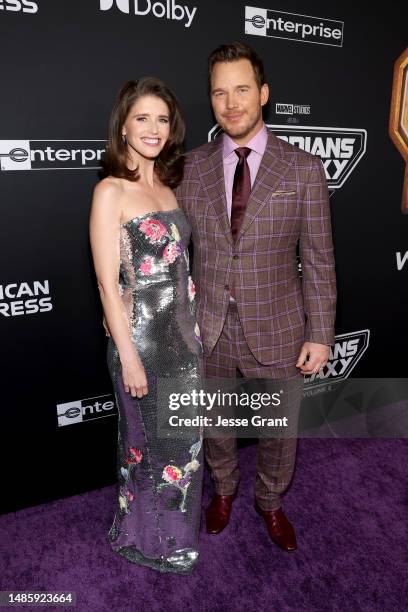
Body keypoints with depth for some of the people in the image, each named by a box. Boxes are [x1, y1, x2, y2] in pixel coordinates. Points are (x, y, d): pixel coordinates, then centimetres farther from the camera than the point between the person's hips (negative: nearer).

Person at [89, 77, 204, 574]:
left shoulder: (167, 184, 8)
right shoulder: (110, 191, -13)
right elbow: (108, 285, -15)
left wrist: (192, 329, 11)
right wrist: (129, 358, -16)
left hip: (183, 331, 7)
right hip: (140, 336, -7)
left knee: (184, 438, 20)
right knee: (149, 441, 12)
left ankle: (175, 526, 46)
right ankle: (148, 538, 40)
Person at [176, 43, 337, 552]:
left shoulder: (304, 169, -5)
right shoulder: (192, 167, 0)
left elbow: (318, 259, -4)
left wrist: (320, 335, -6)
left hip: (276, 330, -1)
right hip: (208, 330, 2)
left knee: (279, 429, 17)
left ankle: (270, 501, 48)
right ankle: (224, 488, 52)